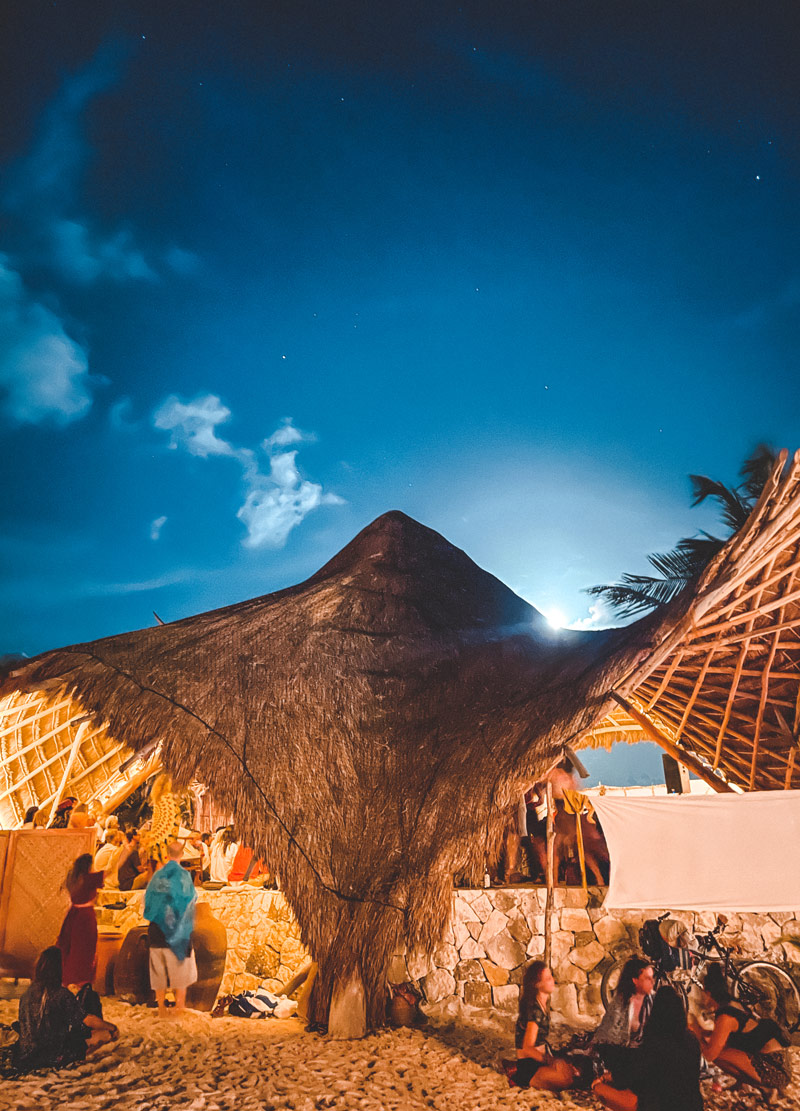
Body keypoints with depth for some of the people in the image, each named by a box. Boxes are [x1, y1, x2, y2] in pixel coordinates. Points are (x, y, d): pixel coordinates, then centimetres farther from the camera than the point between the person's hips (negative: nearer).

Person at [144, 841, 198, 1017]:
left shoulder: (158, 875, 1)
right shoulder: (184, 875, -10)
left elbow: (148, 899, 6)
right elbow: (191, 898, -7)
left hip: (157, 929, 3)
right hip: (178, 928, -3)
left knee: (159, 970, 12)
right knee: (181, 967, 9)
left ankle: (161, 1007, 15)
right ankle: (180, 1003, 7)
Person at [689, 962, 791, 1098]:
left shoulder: (725, 1017, -19)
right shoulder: (733, 1004, 8)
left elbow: (710, 1055, -17)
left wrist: (698, 1032, -1)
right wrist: (700, 1031, 18)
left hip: (775, 1070, -9)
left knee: (719, 1054, -18)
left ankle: (764, 1086, -2)